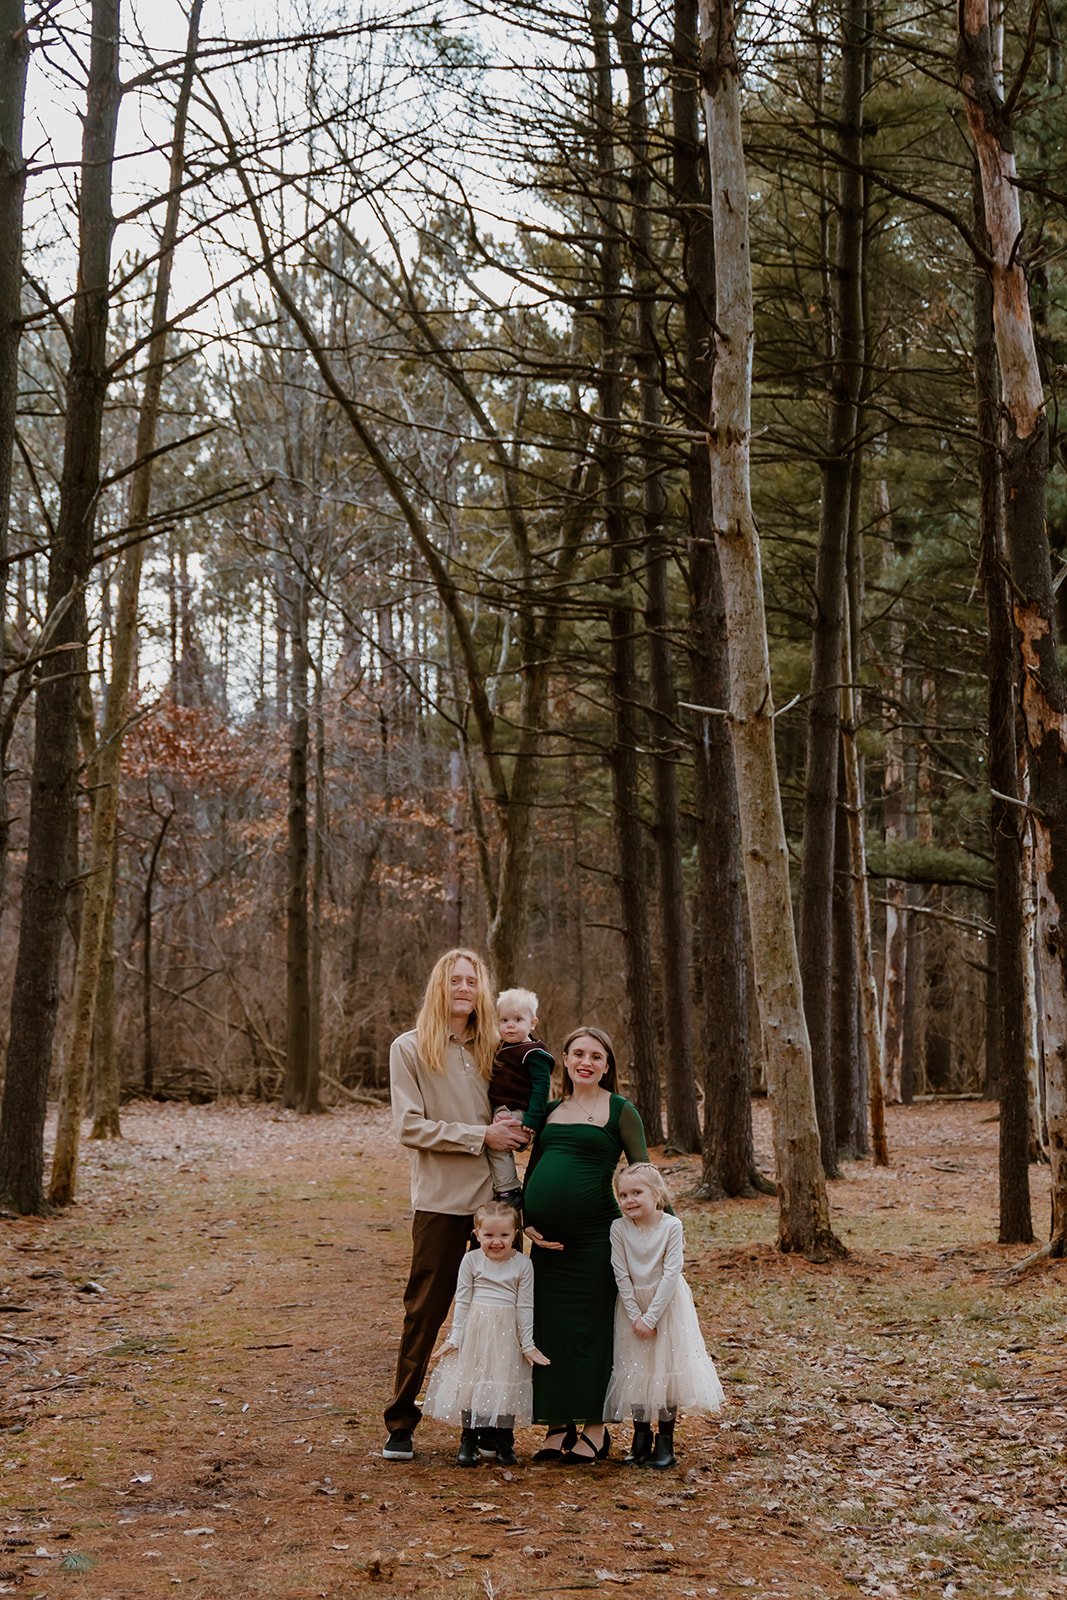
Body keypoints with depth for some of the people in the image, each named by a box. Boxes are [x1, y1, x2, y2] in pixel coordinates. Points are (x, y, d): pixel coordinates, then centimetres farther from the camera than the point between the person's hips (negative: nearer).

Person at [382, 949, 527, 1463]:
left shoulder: (492, 1050, 12)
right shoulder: (410, 1048, 0)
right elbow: (410, 1127, -8)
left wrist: (512, 1128, -4)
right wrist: (481, 1135, -14)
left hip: (495, 1196, 4)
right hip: (441, 1202, -4)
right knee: (425, 1313, 2)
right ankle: (400, 1422, 12)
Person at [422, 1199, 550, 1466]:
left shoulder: (522, 1264, -4)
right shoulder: (471, 1261, -3)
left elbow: (525, 1306, -1)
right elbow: (462, 1301, 1)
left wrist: (527, 1344, -1)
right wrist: (454, 1337, 0)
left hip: (506, 1333, 0)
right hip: (474, 1329, 0)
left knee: (505, 1382, 3)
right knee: (471, 1382, 5)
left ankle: (504, 1444, 16)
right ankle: (468, 1442, 17)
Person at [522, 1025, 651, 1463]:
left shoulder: (620, 1110, 0)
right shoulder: (551, 1111, 14)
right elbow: (532, 1170, 18)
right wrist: (528, 1222, 6)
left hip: (594, 1235, -5)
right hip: (547, 1239, 5)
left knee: (589, 1327, 0)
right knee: (548, 1328, 6)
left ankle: (594, 1428, 11)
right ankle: (557, 1426, 17)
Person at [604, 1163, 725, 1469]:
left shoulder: (671, 1226, -17)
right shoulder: (619, 1228, -11)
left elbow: (671, 1274, -18)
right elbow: (621, 1275, -9)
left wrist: (651, 1317, -19)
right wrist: (636, 1316, -13)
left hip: (666, 1304, -2)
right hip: (633, 1306, 2)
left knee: (666, 1368, 1)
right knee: (635, 1371, 6)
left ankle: (665, 1443, 11)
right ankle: (641, 1440, 19)